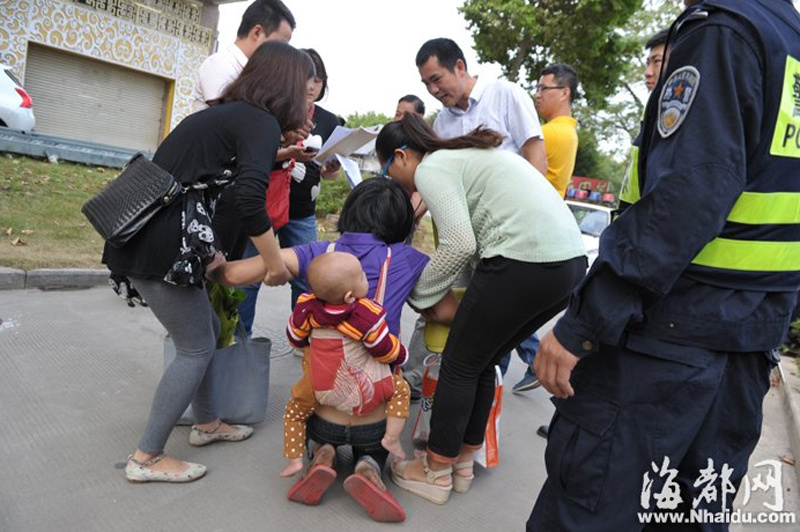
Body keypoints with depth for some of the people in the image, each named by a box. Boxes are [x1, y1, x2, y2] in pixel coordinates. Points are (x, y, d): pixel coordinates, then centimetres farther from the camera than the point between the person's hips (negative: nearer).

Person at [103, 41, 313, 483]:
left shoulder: (223, 113, 20)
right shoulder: (262, 122, -7)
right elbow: (249, 199, -24)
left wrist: (211, 257, 26)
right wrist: (275, 262, -12)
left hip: (142, 238, 9)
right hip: (161, 248, -9)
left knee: (206, 331, 20)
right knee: (197, 348, 4)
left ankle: (206, 424, 35)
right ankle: (146, 459, 15)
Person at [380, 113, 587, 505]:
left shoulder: (430, 169, -2)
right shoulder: (464, 154, 26)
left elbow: (459, 245, -12)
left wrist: (417, 293, 1)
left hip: (524, 260, -9)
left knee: (459, 365, 6)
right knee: (482, 363, 19)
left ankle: (436, 473, 20)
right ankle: (462, 463, 31)